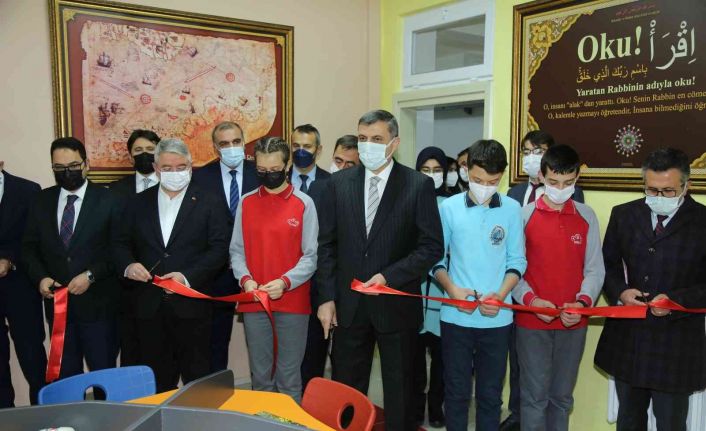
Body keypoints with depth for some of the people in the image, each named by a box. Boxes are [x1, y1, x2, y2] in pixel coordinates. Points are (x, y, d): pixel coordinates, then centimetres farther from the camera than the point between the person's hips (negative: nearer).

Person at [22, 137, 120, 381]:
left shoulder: (108, 199, -5)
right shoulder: (42, 200, 8)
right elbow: (29, 246, 11)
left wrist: (91, 275, -17)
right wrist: (40, 277, -5)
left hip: (97, 302, -4)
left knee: (103, 372, 6)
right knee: (65, 374, 15)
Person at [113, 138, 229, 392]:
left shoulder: (208, 203, 0)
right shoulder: (139, 203, 10)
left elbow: (219, 248, -6)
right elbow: (121, 244, 12)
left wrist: (187, 277, -18)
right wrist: (128, 265, -10)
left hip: (191, 304, -3)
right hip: (150, 305, 3)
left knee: (197, 380, 6)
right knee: (157, 381, 12)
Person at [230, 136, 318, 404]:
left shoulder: (304, 203, -3)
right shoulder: (246, 202, 6)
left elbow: (311, 256, -5)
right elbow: (237, 251, 7)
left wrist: (285, 282, -18)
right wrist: (245, 279, -11)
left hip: (293, 302, -2)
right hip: (254, 303, 3)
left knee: (289, 379, 5)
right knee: (260, 377, 12)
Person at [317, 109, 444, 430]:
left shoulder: (419, 185, -6)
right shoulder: (339, 183, 4)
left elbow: (432, 247, -8)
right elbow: (327, 245, 5)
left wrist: (389, 276, -17)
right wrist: (326, 297, 0)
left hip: (396, 304, -2)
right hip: (349, 304, 3)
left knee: (398, 391, 13)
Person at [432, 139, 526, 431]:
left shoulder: (512, 209, -2)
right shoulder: (449, 207, -4)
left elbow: (517, 261, 2)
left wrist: (501, 294, -14)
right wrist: (451, 289, -15)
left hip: (496, 317, 1)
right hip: (456, 315, 0)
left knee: (490, 392, 13)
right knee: (456, 390, 11)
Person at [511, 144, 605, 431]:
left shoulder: (587, 217, 4)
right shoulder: (524, 215, -3)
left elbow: (595, 268, 3)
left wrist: (583, 302, -13)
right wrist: (530, 299, -19)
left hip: (573, 322, 3)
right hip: (532, 321, -2)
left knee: (562, 396, 16)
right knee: (535, 396, 5)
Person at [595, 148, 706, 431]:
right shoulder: (623, 215, 4)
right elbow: (608, 264, 10)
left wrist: (676, 300, -21)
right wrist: (620, 291, -9)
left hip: (676, 344, -3)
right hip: (626, 338, 3)